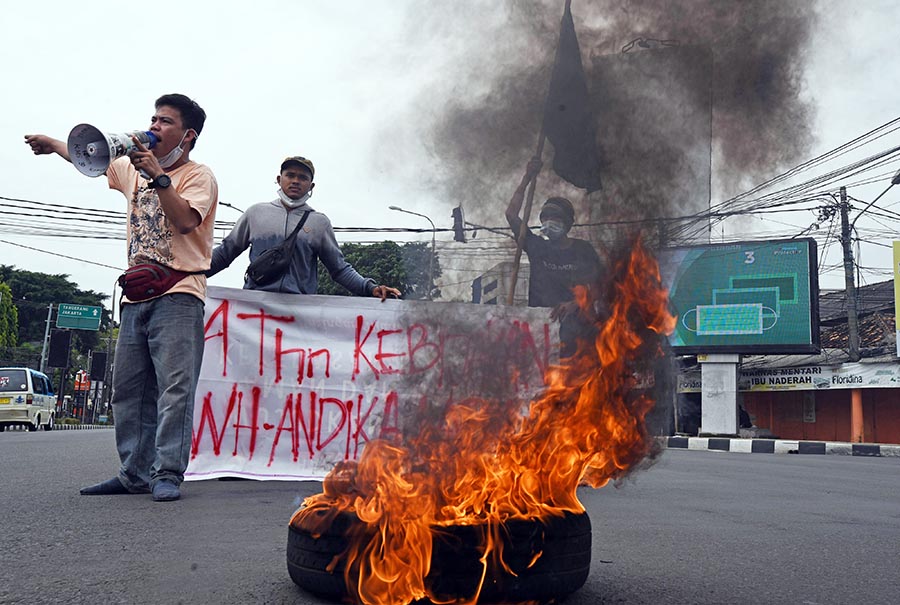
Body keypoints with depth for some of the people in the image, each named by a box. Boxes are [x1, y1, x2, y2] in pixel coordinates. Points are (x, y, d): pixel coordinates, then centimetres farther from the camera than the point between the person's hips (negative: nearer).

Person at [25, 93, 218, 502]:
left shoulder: (199, 176, -1)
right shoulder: (134, 169, 20)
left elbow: (184, 221, -19)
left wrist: (158, 175, -19)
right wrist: (53, 144, 47)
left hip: (177, 296, -8)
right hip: (135, 297, 8)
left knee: (174, 388, -11)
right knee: (128, 390, 7)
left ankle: (168, 475, -10)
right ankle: (135, 474, 14)